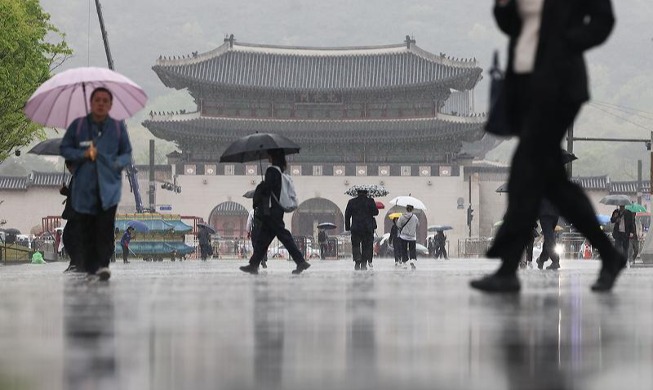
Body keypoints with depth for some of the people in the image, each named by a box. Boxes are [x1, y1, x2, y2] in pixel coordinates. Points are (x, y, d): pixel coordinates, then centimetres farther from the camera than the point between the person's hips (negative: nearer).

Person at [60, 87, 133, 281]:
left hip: (109, 186, -1)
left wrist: (118, 163, -10)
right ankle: (91, 266, 11)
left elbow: (127, 154, 12)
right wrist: (82, 154, -10)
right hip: (84, 186, 1)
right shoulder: (78, 125, 5)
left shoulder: (118, 127, 6)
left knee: (106, 225, -15)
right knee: (86, 227, 2)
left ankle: (103, 264, -20)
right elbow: (64, 149, 9)